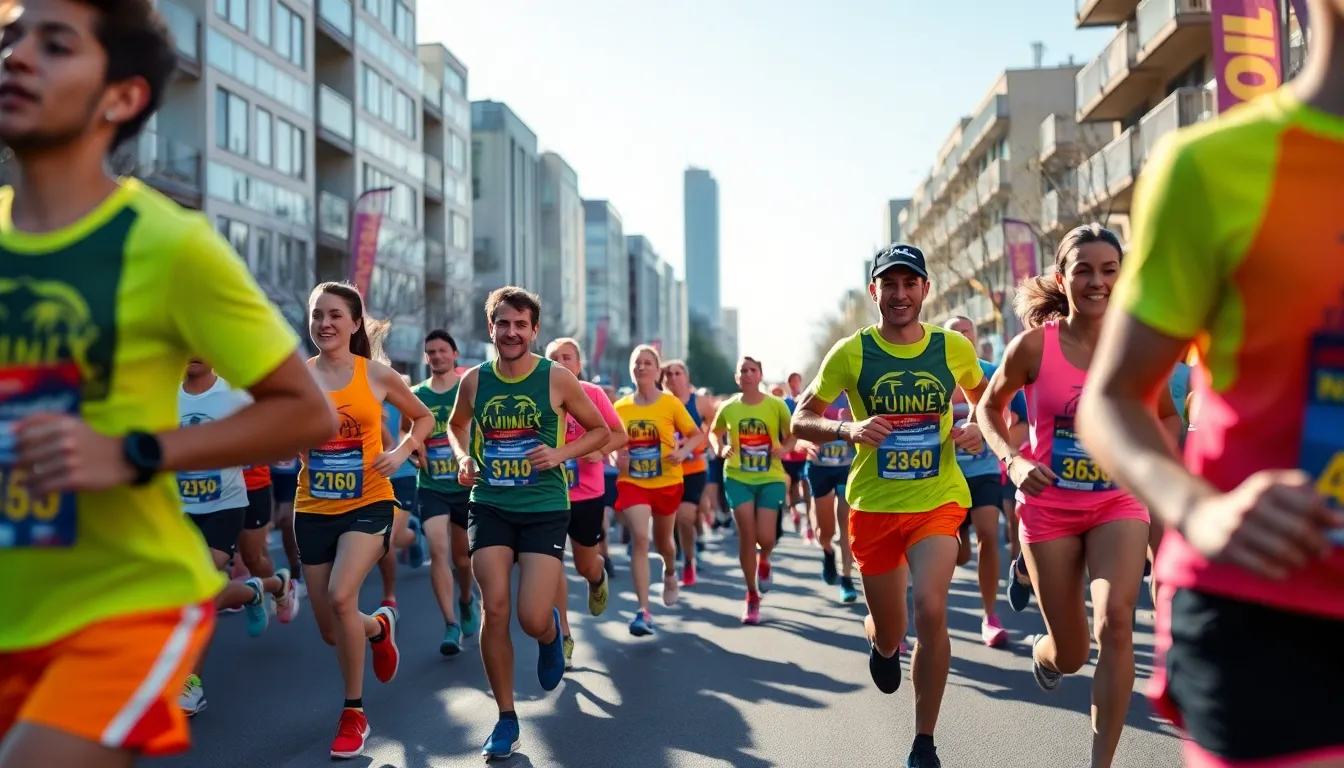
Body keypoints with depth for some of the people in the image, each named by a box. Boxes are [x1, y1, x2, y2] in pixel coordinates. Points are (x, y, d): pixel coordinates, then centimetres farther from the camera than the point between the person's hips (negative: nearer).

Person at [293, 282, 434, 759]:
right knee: (330, 631, 8)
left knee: (341, 597, -26)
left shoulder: (377, 375, -4)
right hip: (314, 510, 3)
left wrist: (402, 452, -7)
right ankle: (380, 626, 46)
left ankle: (354, 713, -6)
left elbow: (424, 418, 9)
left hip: (369, 504, -3)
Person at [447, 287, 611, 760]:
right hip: (489, 506, 2)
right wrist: (463, 457, 0)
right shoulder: (474, 380, 1)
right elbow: (456, 425, 21)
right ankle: (506, 718, 12)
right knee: (495, 609, -6)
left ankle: (552, 635, 32)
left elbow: (601, 431, 4)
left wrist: (561, 454, -13)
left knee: (533, 620, -9)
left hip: (545, 509, -2)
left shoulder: (557, 378, -7)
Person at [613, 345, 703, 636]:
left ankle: (670, 574, 55)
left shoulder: (671, 403, -7)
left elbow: (697, 435, -2)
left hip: (667, 482, 0)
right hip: (633, 482, 0)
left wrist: (683, 451, -21)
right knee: (639, 538, -18)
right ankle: (643, 611, -17)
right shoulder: (620, 407, -2)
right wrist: (617, 457, -10)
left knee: (662, 539, 17)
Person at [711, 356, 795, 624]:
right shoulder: (728, 407, -1)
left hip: (771, 478, -1)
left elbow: (792, 434, 6)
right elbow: (714, 432, 16)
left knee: (765, 538, -7)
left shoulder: (776, 405, -5)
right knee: (746, 536, -2)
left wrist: (784, 449, -14)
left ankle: (764, 561, 34)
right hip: (738, 478, 1)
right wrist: (720, 450, -3)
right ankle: (752, 596, 14)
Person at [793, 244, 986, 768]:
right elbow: (800, 420, -1)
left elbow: (985, 398, 18)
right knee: (888, 632, 12)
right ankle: (882, 646, 54)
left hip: (938, 499, 0)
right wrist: (848, 429, -20)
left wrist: (977, 431, -4)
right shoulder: (850, 352, -6)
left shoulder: (953, 347, -2)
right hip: (873, 505, 0)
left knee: (930, 610, -22)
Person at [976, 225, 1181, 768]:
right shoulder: (1034, 345, -13)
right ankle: (1041, 649, 48)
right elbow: (989, 407, 2)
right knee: (1072, 656, 7)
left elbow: (1167, 416, 11)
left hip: (1118, 503, 1)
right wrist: (1014, 460, -15)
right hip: (1049, 507, -1)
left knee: (1116, 621, -22)